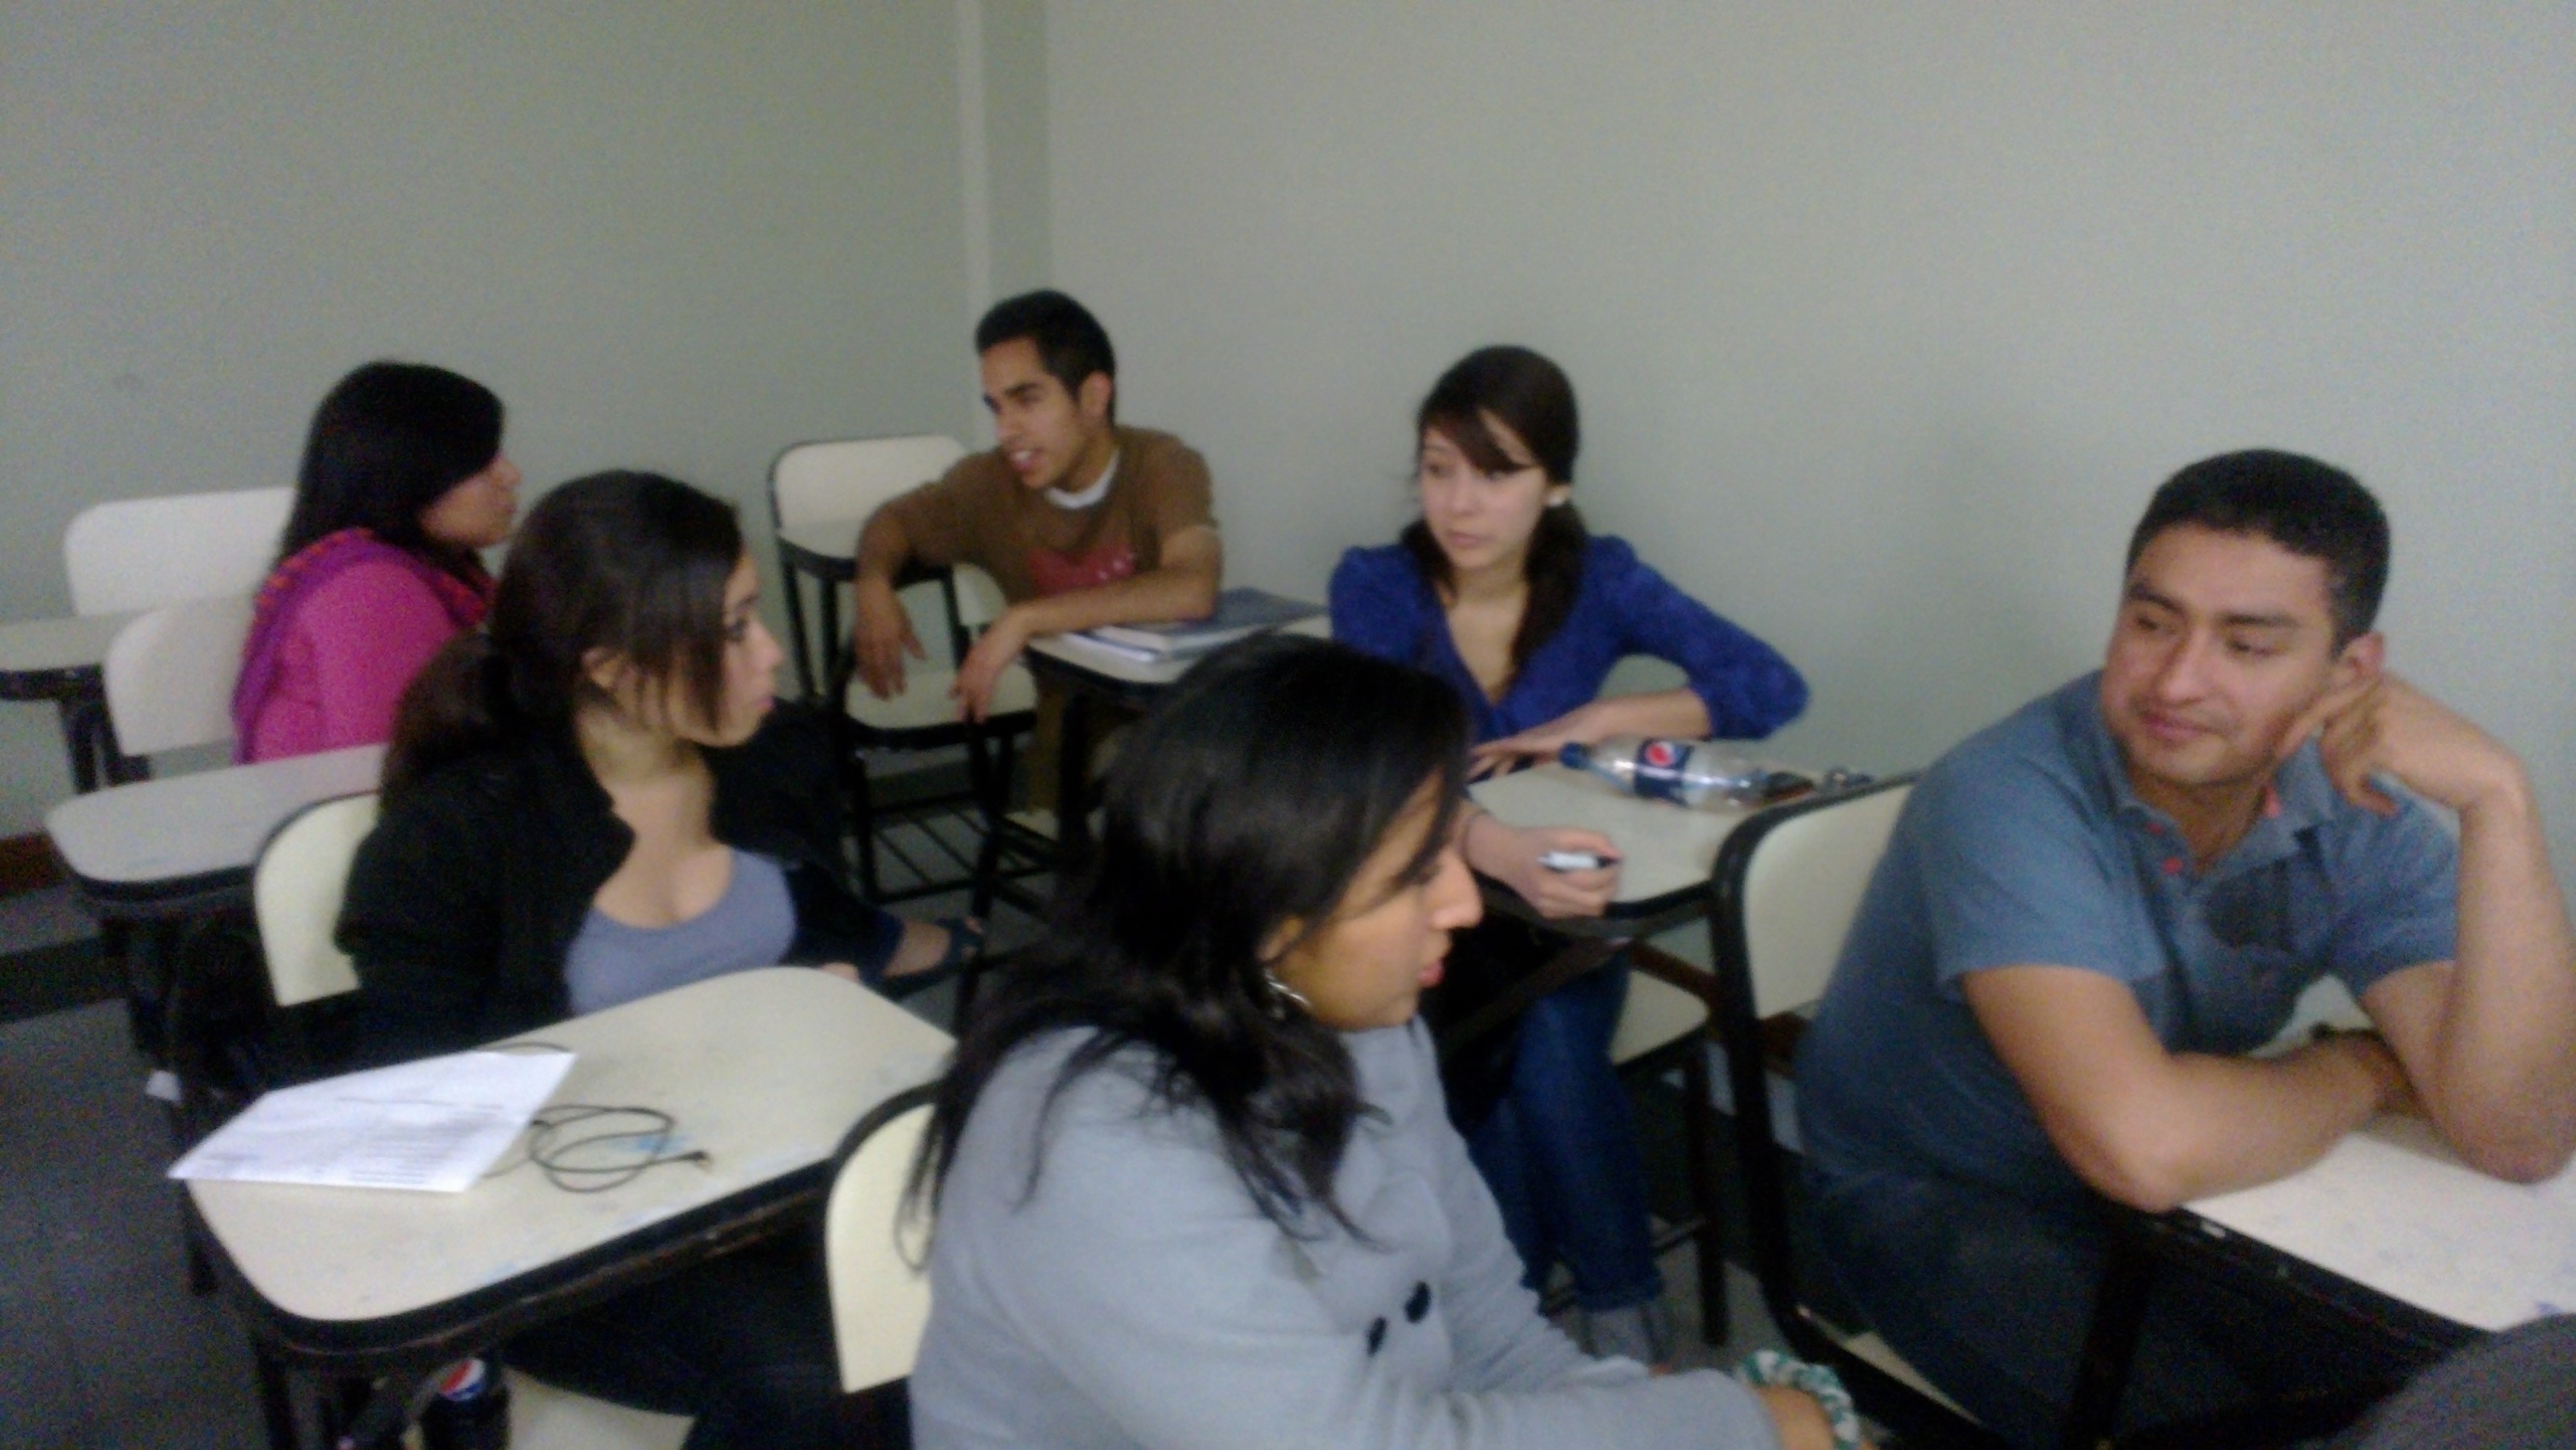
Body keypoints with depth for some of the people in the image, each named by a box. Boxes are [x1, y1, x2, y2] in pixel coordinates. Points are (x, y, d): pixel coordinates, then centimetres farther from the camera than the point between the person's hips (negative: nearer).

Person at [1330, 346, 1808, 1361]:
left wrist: (1586, 725, -20)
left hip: (1558, 915, 1)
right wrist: (1505, 855, -47)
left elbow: (1772, 686, -11)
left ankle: (1623, 1312, -9)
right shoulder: (1375, 587, -12)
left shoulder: (1599, 580, -6)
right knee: (1517, 1054, -29)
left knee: (1553, 1048, -28)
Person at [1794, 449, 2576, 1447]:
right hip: (1936, 1204, -5)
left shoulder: (2362, 818, -8)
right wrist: (2360, 1074, -17)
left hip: (2172, 1204, 6)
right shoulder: (2007, 799, -27)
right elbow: (2146, 1143, -37)